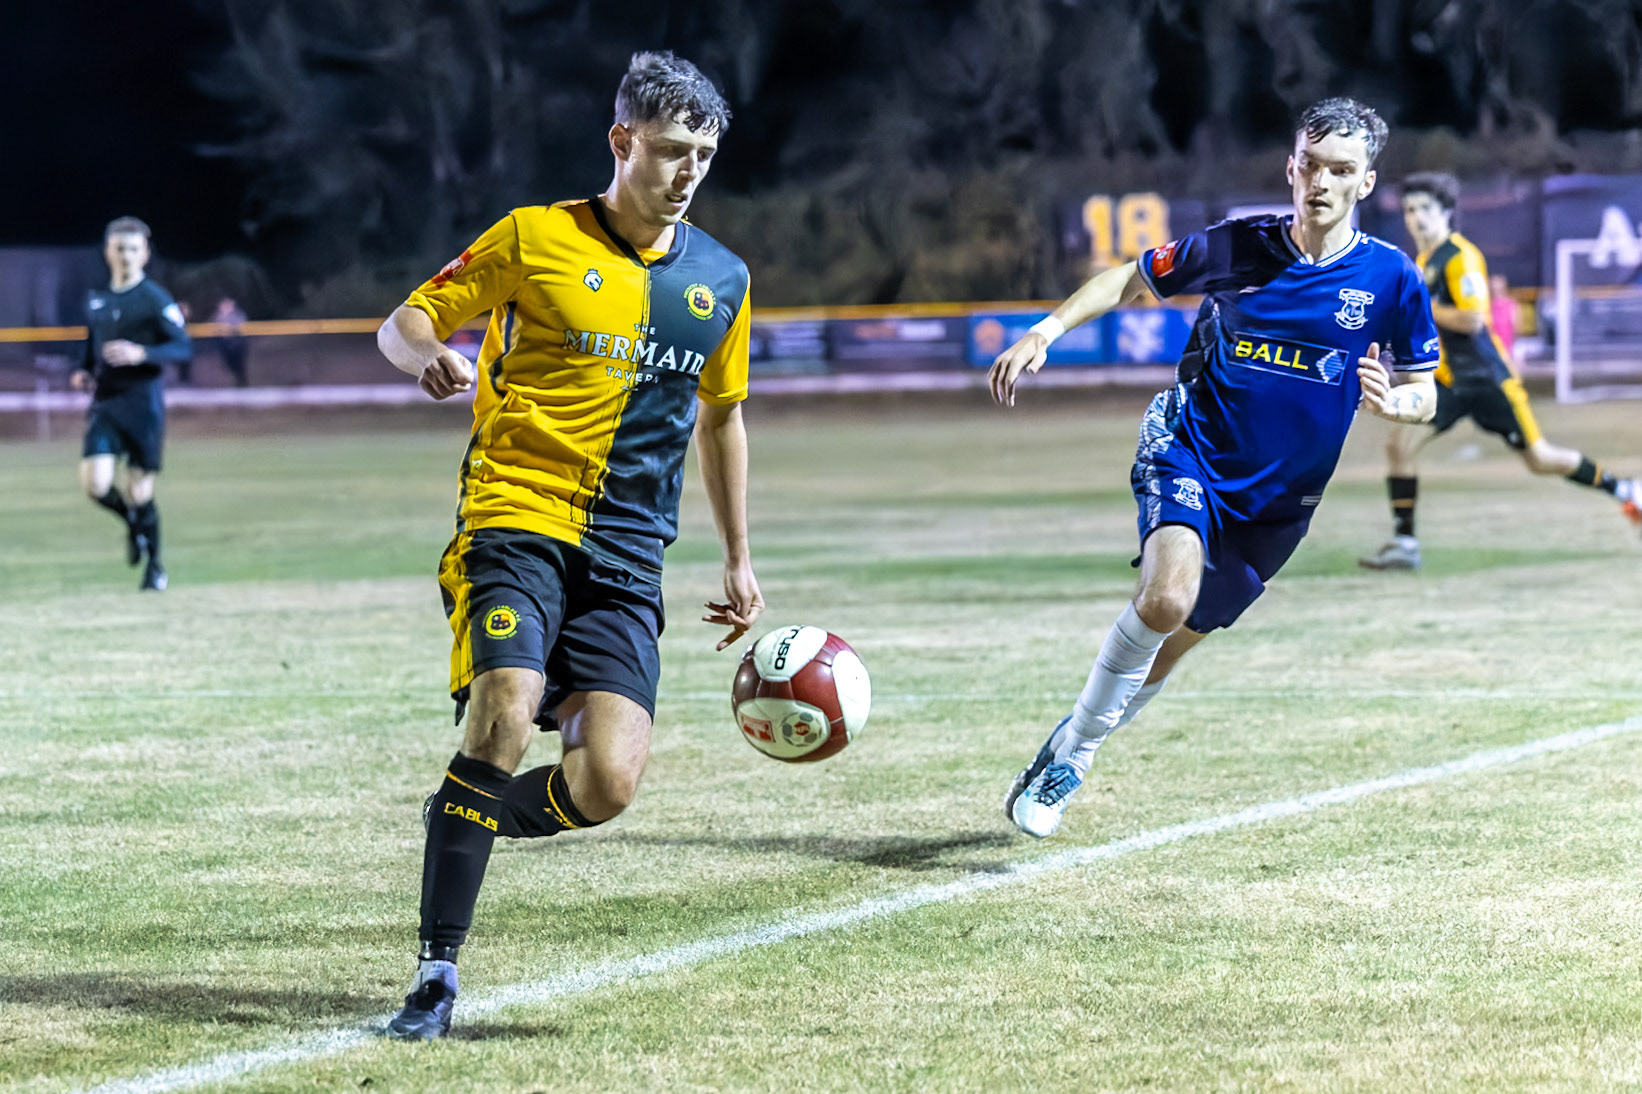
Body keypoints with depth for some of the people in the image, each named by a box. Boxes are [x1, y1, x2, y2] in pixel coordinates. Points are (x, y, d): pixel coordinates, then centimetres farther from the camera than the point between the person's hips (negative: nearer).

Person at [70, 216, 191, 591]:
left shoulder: (155, 300, -5)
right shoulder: (96, 300, 11)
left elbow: (184, 348, -10)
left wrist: (142, 354, -24)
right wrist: (82, 372, 5)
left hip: (143, 404, -4)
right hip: (104, 403, 4)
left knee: (139, 493, -1)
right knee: (95, 484, -13)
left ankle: (154, 566, 20)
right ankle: (133, 524, 19)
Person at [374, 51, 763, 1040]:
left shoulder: (721, 280, 13)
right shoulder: (535, 238, 1)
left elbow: (721, 417, 26)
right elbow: (406, 321, 6)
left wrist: (739, 560, 26)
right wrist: (430, 355, -19)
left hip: (627, 554, 4)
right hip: (517, 517, -4)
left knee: (608, 786, -15)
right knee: (504, 720, -26)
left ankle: (468, 819, 19)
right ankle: (437, 973, -15)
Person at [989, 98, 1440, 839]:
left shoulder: (1391, 280, -6)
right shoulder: (1237, 246, -7)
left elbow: (1425, 395, 2)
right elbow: (1128, 281, 6)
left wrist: (1391, 402, -22)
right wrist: (1045, 331, -7)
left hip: (1275, 499, 2)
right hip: (1190, 453, -2)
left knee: (1175, 641, 8)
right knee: (1167, 596, -29)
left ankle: (1069, 756, 32)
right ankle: (1071, 748, -11)